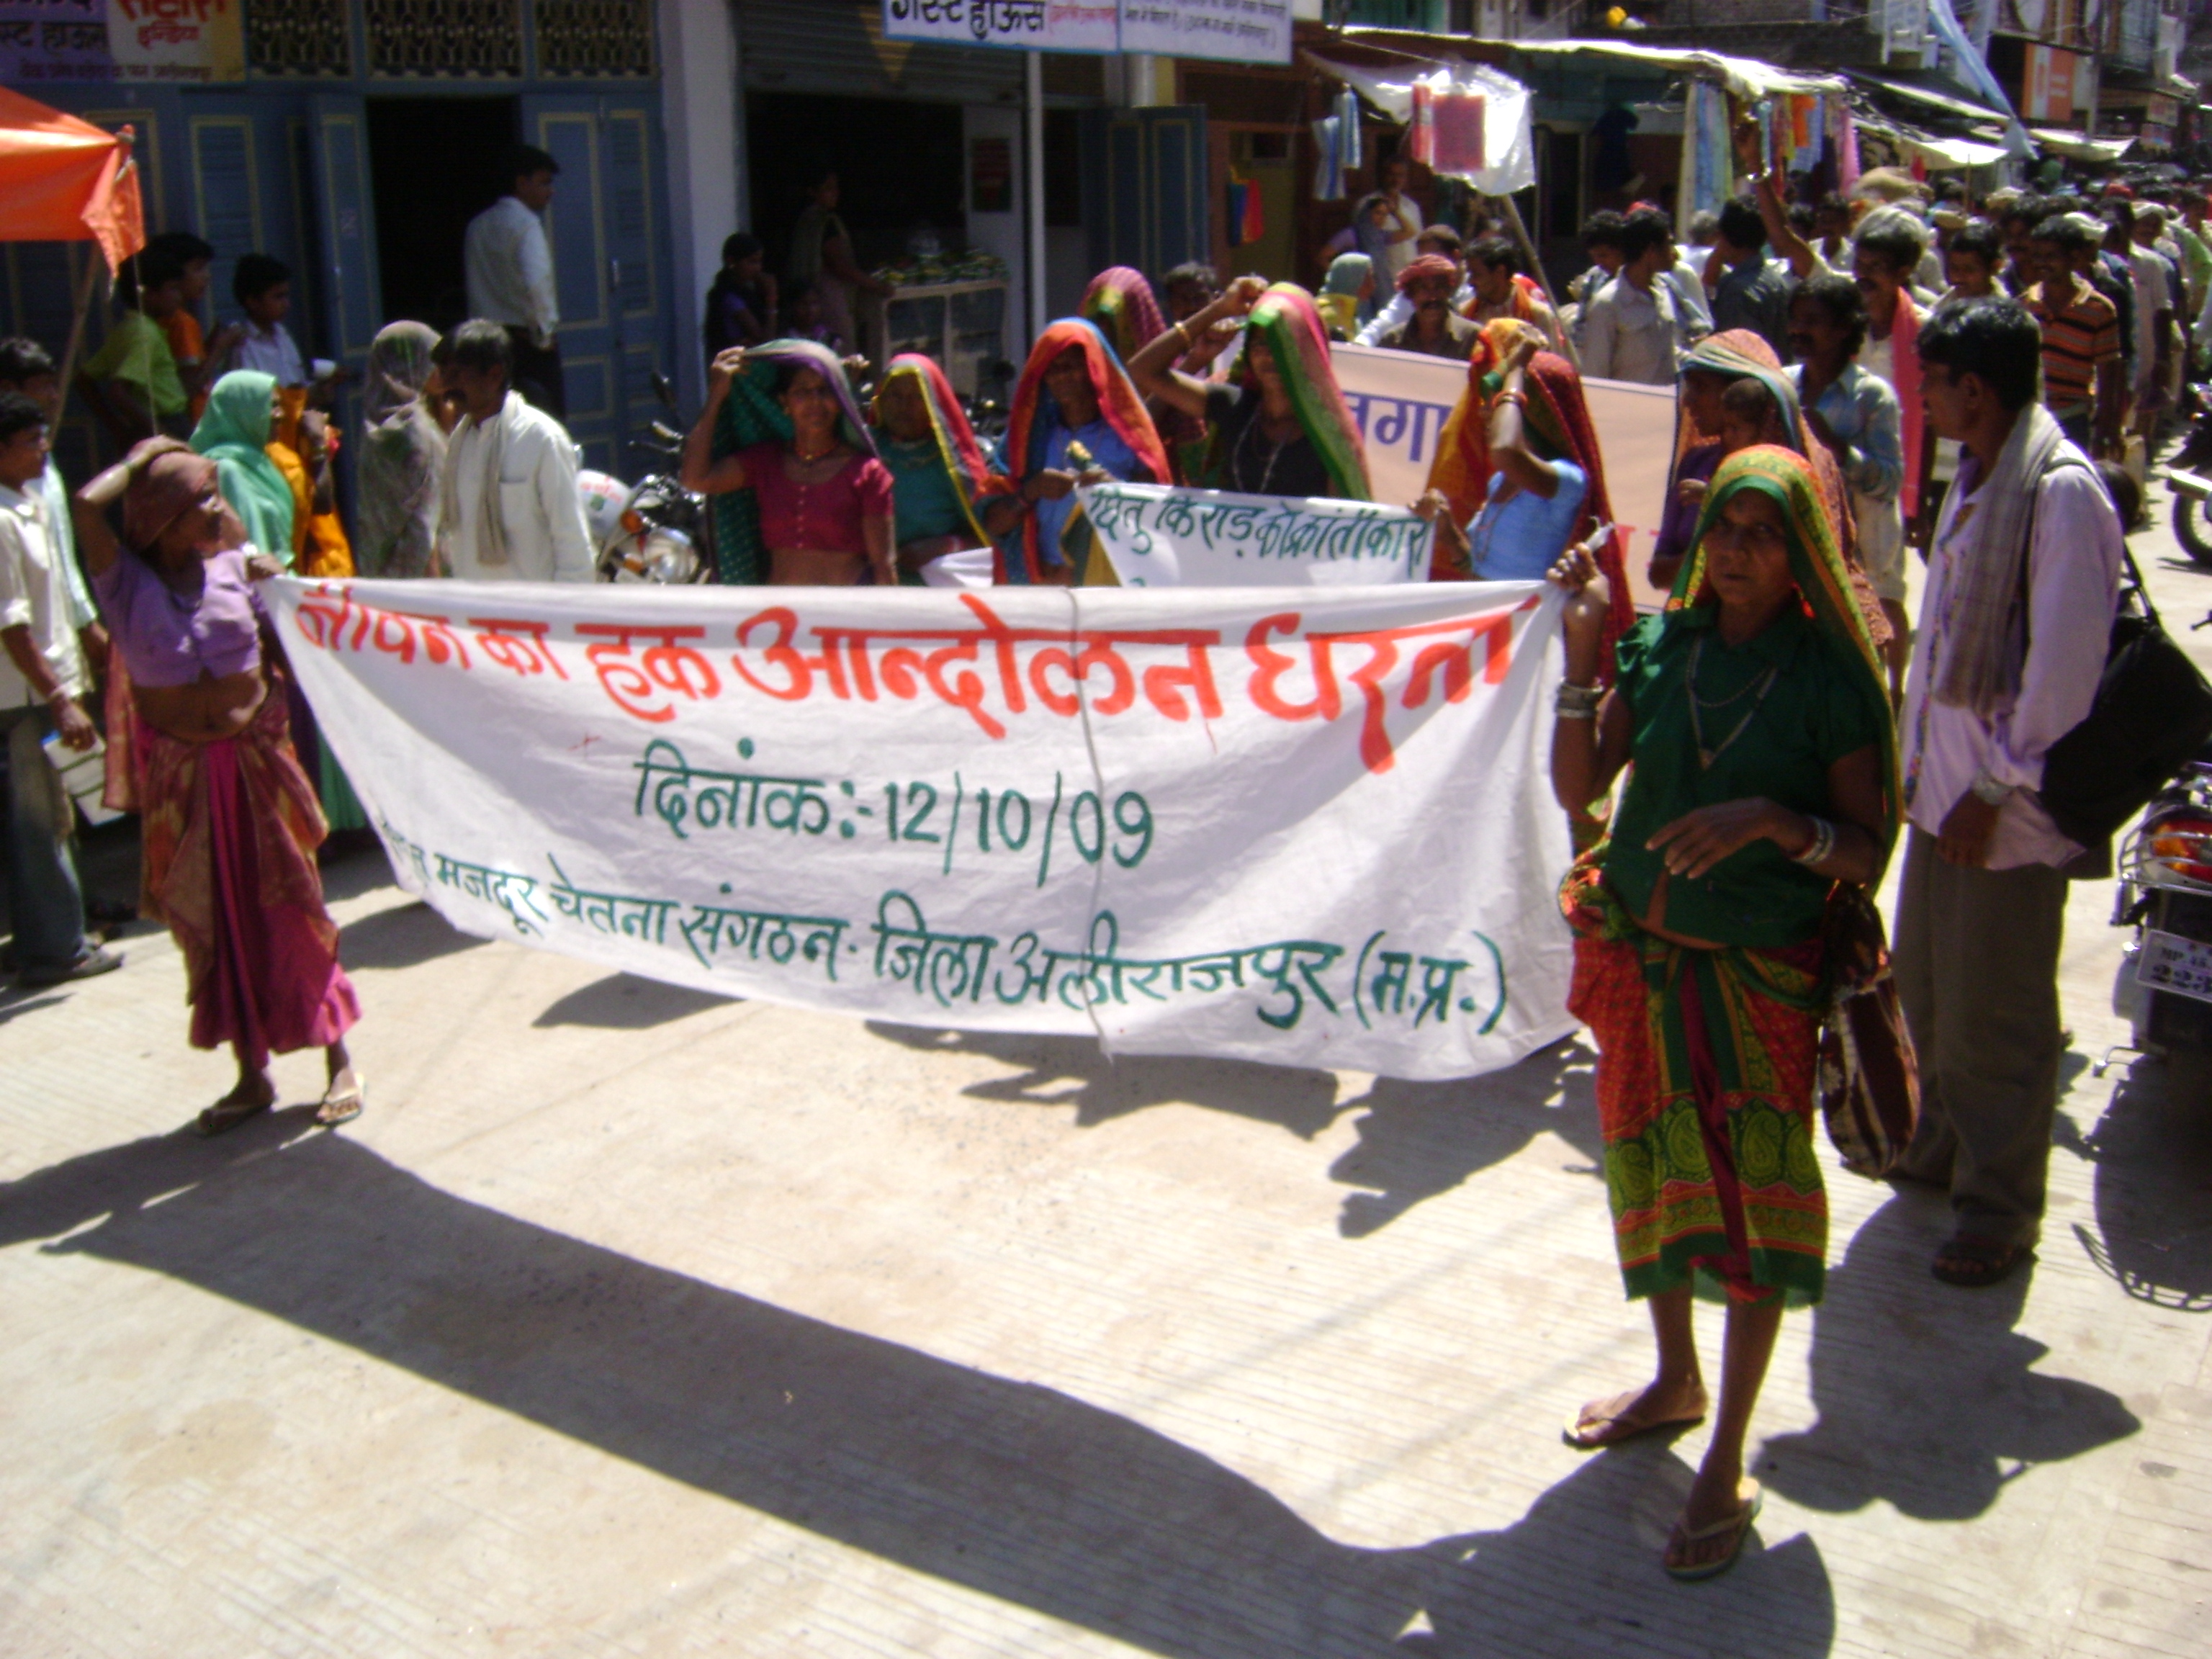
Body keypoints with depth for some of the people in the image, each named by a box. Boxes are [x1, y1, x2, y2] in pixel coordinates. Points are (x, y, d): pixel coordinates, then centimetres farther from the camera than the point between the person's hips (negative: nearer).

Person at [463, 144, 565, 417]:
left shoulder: (478, 226, 12)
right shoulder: (525, 223, -11)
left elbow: (473, 281, 15)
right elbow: (537, 282, -23)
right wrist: (545, 332, -13)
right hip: (527, 339, -7)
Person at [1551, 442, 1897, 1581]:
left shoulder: (1831, 677, -9)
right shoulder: (1661, 644, 0)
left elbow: (1868, 854, -10)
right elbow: (1577, 787, -7)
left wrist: (1775, 818, -27)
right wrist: (1581, 659, -16)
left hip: (1755, 971, -4)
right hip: (1639, 953, 4)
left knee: (1751, 1197, -1)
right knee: (1651, 1167, 16)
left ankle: (1726, 1468, 12)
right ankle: (1676, 1378, 39)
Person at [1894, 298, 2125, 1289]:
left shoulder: (2061, 492, -17)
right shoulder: (1974, 479, 11)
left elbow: (2065, 663, -19)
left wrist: (1995, 787, -17)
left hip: (2008, 803, -9)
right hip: (1947, 781, 9)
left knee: (1995, 1012, 1)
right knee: (1926, 983, 18)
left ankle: (2002, 1209, 16)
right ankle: (1944, 1148, 38)